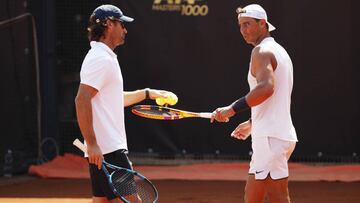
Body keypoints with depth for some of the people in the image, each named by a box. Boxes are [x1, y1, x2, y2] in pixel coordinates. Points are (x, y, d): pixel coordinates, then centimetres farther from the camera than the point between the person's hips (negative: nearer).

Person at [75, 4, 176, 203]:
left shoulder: (105, 58, 19)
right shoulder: (101, 59, -13)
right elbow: (82, 101, -23)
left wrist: (147, 93, 33)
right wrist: (92, 144, -26)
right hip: (108, 150, -10)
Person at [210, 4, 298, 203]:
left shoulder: (262, 51, -10)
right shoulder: (279, 51, 21)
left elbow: (266, 87, -28)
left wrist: (233, 109, -24)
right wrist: (252, 123, 33)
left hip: (271, 138, -10)